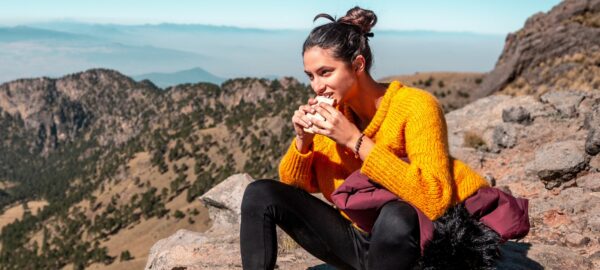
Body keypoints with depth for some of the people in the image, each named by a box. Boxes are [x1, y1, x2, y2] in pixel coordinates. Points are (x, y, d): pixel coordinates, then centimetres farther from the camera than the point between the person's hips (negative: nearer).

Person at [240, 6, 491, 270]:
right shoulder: (332, 112, -4)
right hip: (362, 240, 5)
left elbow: (434, 200, -32)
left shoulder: (415, 106, -20)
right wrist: (303, 140, -16)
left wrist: (356, 140, -31)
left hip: (421, 240, -5)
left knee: (398, 216, -40)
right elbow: (294, 185, 5)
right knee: (260, 194, -6)